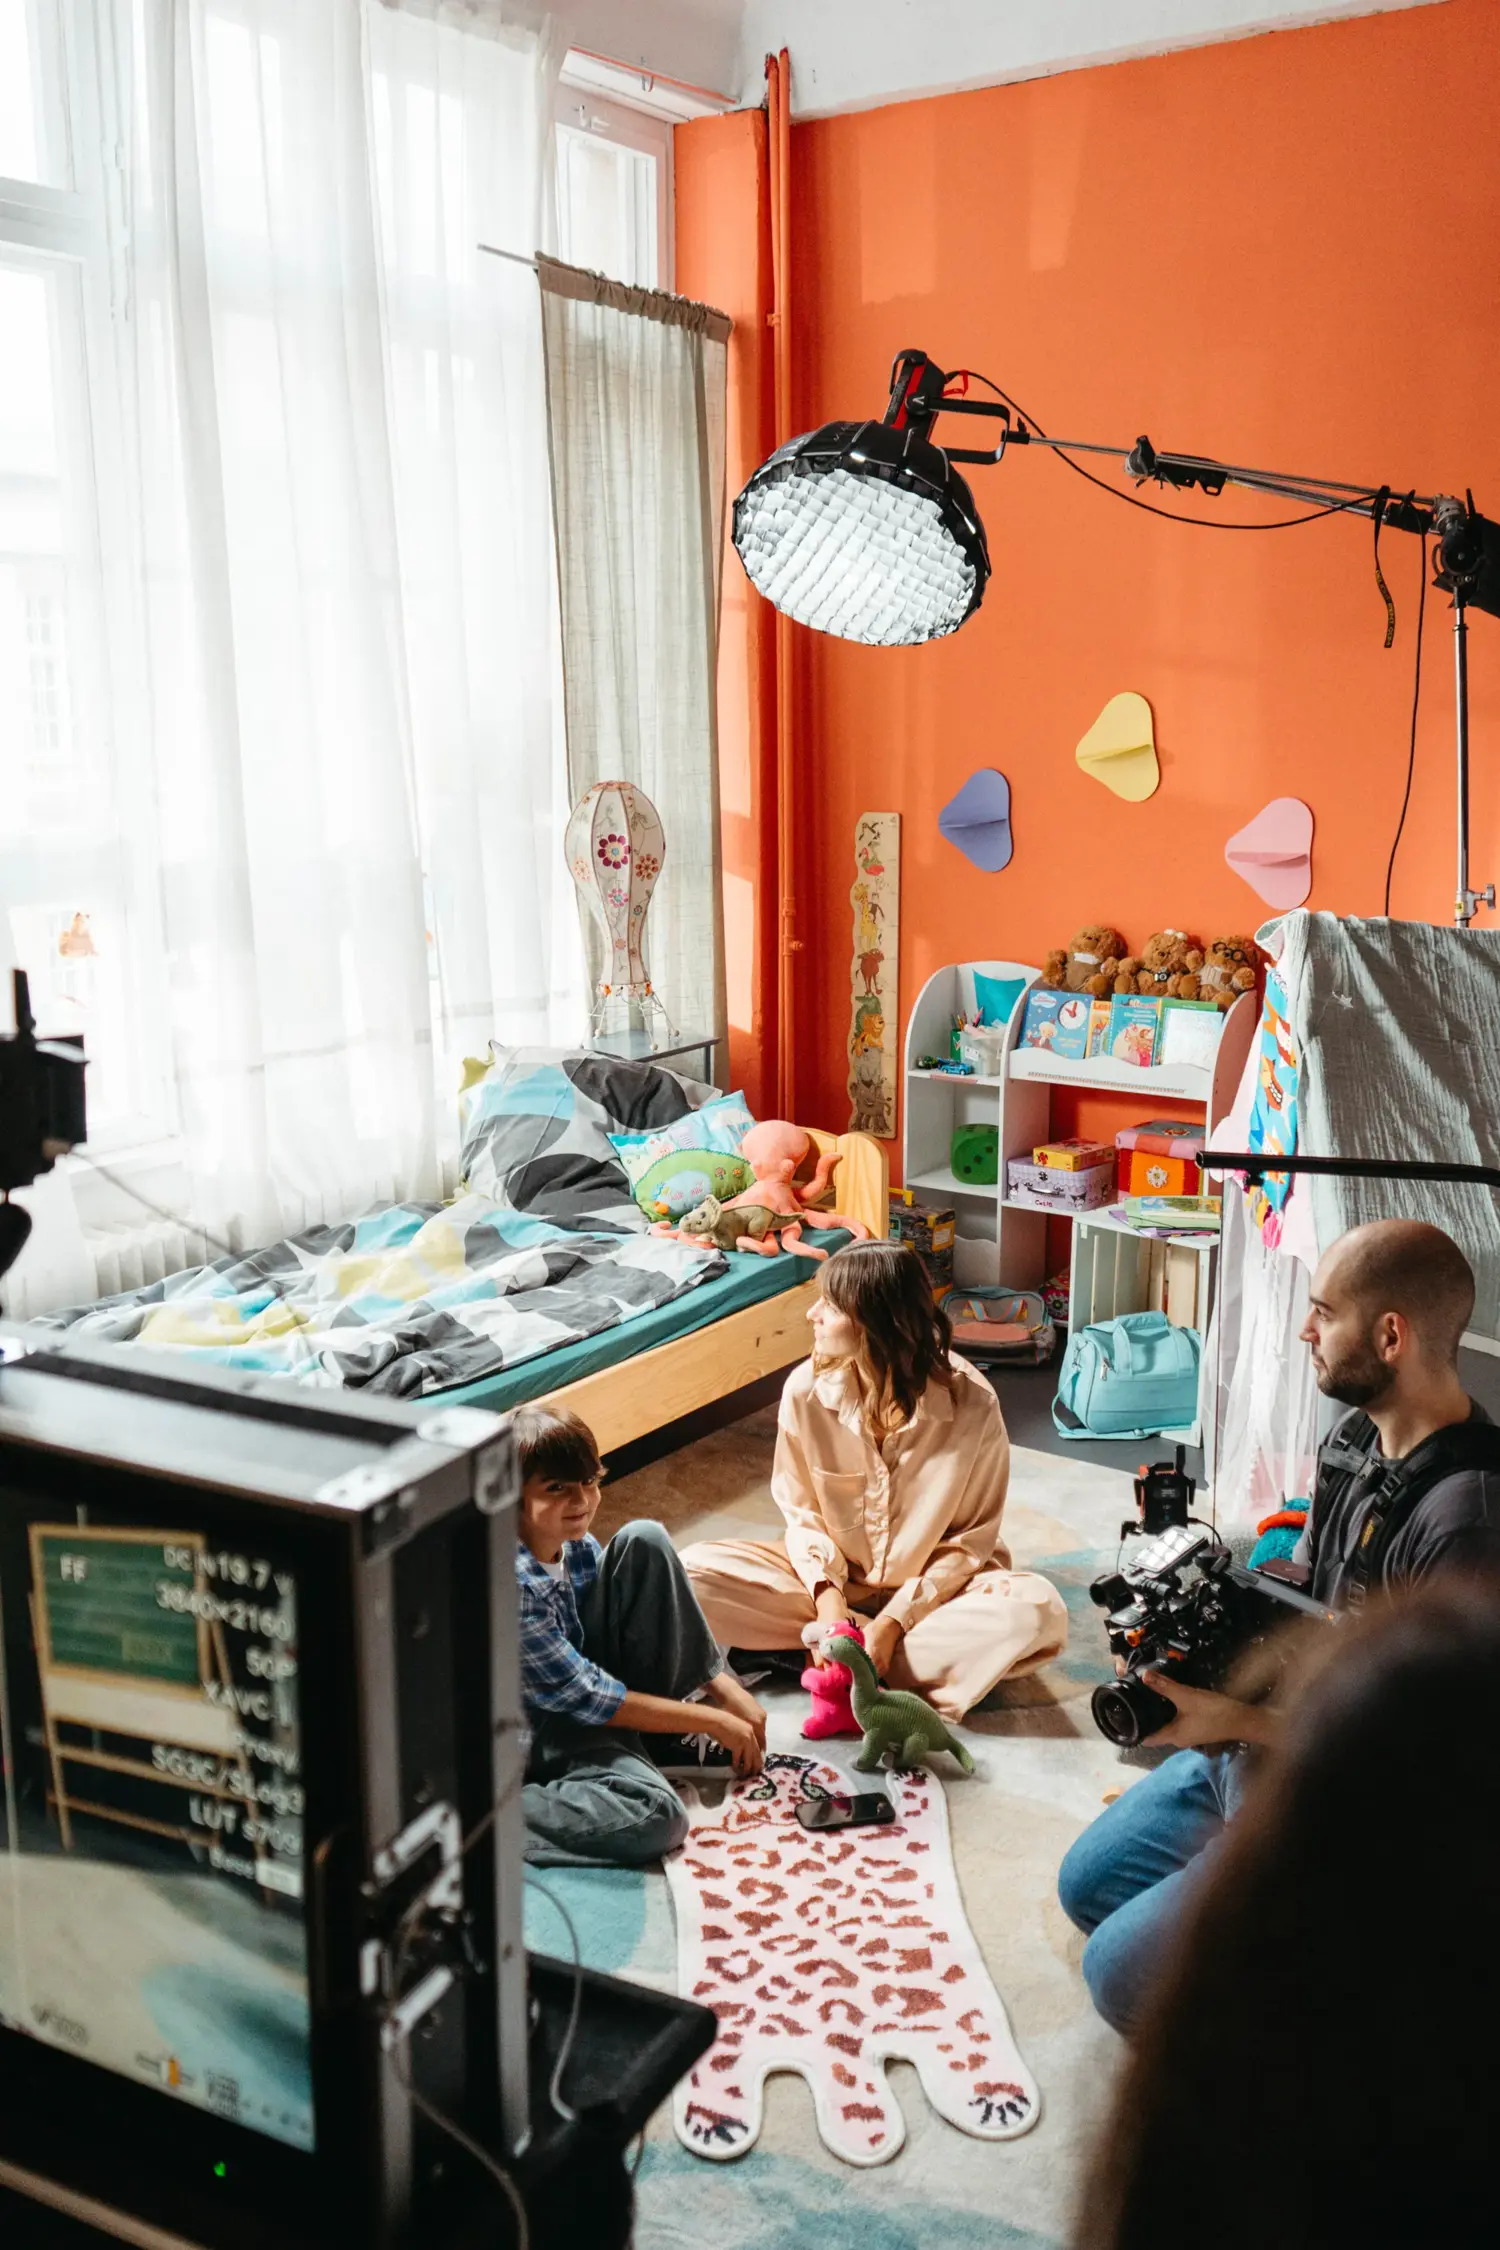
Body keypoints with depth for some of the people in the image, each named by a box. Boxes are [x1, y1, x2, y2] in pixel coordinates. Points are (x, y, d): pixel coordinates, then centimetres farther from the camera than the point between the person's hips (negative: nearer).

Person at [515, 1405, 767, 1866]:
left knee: (643, 1542, -8)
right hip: (539, 1724, -8)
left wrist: (725, 1687, -4)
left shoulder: (570, 1539, -7)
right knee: (656, 1819, -32)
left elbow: (644, 1606, 6)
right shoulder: (511, 1585, -32)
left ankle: (668, 1737, -1)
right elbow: (580, 1697, -25)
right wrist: (713, 1721, -19)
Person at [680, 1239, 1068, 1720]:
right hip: (834, 1575, 2)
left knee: (1039, 1612, -33)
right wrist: (825, 1592, -23)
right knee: (694, 1574, -21)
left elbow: (972, 1540, -12)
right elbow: (801, 1513, -4)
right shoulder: (806, 1389, -16)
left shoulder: (971, 1404, -23)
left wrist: (895, 1620, -23)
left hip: (932, 1586, -1)